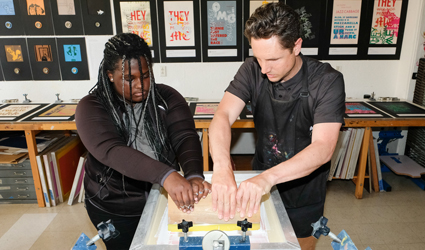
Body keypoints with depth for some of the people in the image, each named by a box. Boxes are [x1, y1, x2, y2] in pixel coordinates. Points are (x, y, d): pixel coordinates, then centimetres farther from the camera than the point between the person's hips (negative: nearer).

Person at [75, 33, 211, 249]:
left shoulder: (167, 97, -8)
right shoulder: (91, 108, -16)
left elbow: (186, 138, -20)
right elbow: (112, 151, -32)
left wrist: (194, 175, -40)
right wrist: (166, 175, -46)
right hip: (115, 209, -2)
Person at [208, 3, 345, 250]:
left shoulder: (327, 81, -24)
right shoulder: (253, 70, -15)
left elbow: (323, 148, -33)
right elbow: (223, 116, -26)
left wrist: (269, 177, -49)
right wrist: (222, 167, -45)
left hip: (303, 193, -2)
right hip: (260, 184, 3)